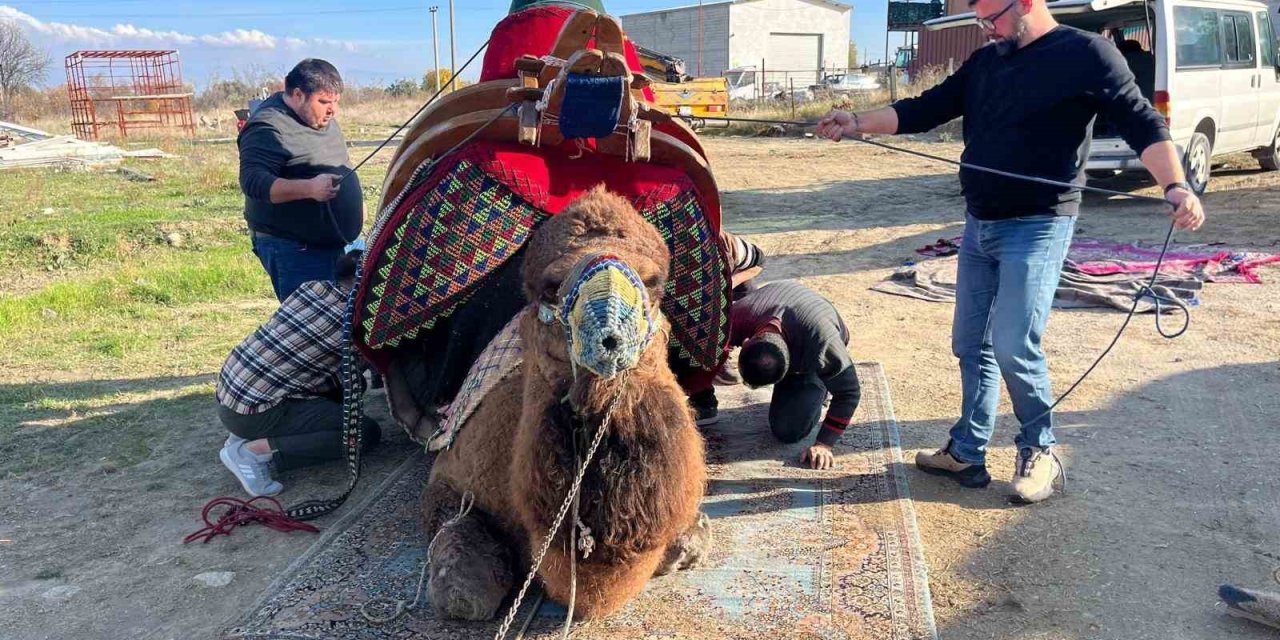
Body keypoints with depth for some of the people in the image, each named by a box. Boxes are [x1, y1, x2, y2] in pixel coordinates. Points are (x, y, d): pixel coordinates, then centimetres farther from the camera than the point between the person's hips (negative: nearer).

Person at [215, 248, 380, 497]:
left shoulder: (312, 286, 5)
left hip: (226, 390, 8)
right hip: (253, 409, -8)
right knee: (366, 432, -9)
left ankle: (245, 434, 12)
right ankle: (254, 450, -12)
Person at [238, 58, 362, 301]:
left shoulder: (321, 117, 11)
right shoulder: (267, 129, -17)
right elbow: (253, 181, -28)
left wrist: (354, 198, 21)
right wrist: (309, 188, -38)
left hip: (336, 243, 9)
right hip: (293, 250, -9)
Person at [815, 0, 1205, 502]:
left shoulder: (1085, 54, -5)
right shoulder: (984, 62, 14)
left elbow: (1141, 123, -10)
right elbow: (926, 110, 11)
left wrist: (1176, 186, -25)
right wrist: (858, 123, 0)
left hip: (1037, 226, -7)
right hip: (979, 224, 7)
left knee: (1013, 346, -12)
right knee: (971, 345, 9)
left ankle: (1039, 452, 10)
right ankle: (967, 454, 20)